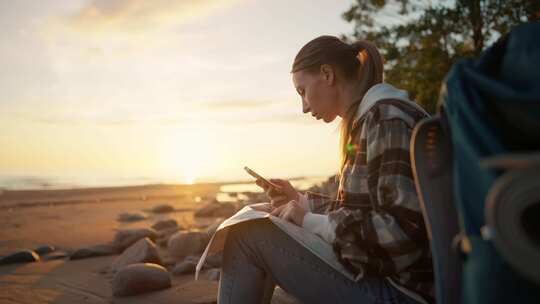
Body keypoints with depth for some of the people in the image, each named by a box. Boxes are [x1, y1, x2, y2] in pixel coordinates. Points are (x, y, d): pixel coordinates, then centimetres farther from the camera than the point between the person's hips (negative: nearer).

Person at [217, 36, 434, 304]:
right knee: (257, 221, 13)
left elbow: (403, 228, -24)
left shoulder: (387, 118, -16)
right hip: (375, 272, 10)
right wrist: (301, 201, 7)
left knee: (247, 235, -13)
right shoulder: (371, 119, 13)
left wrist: (311, 221, -17)